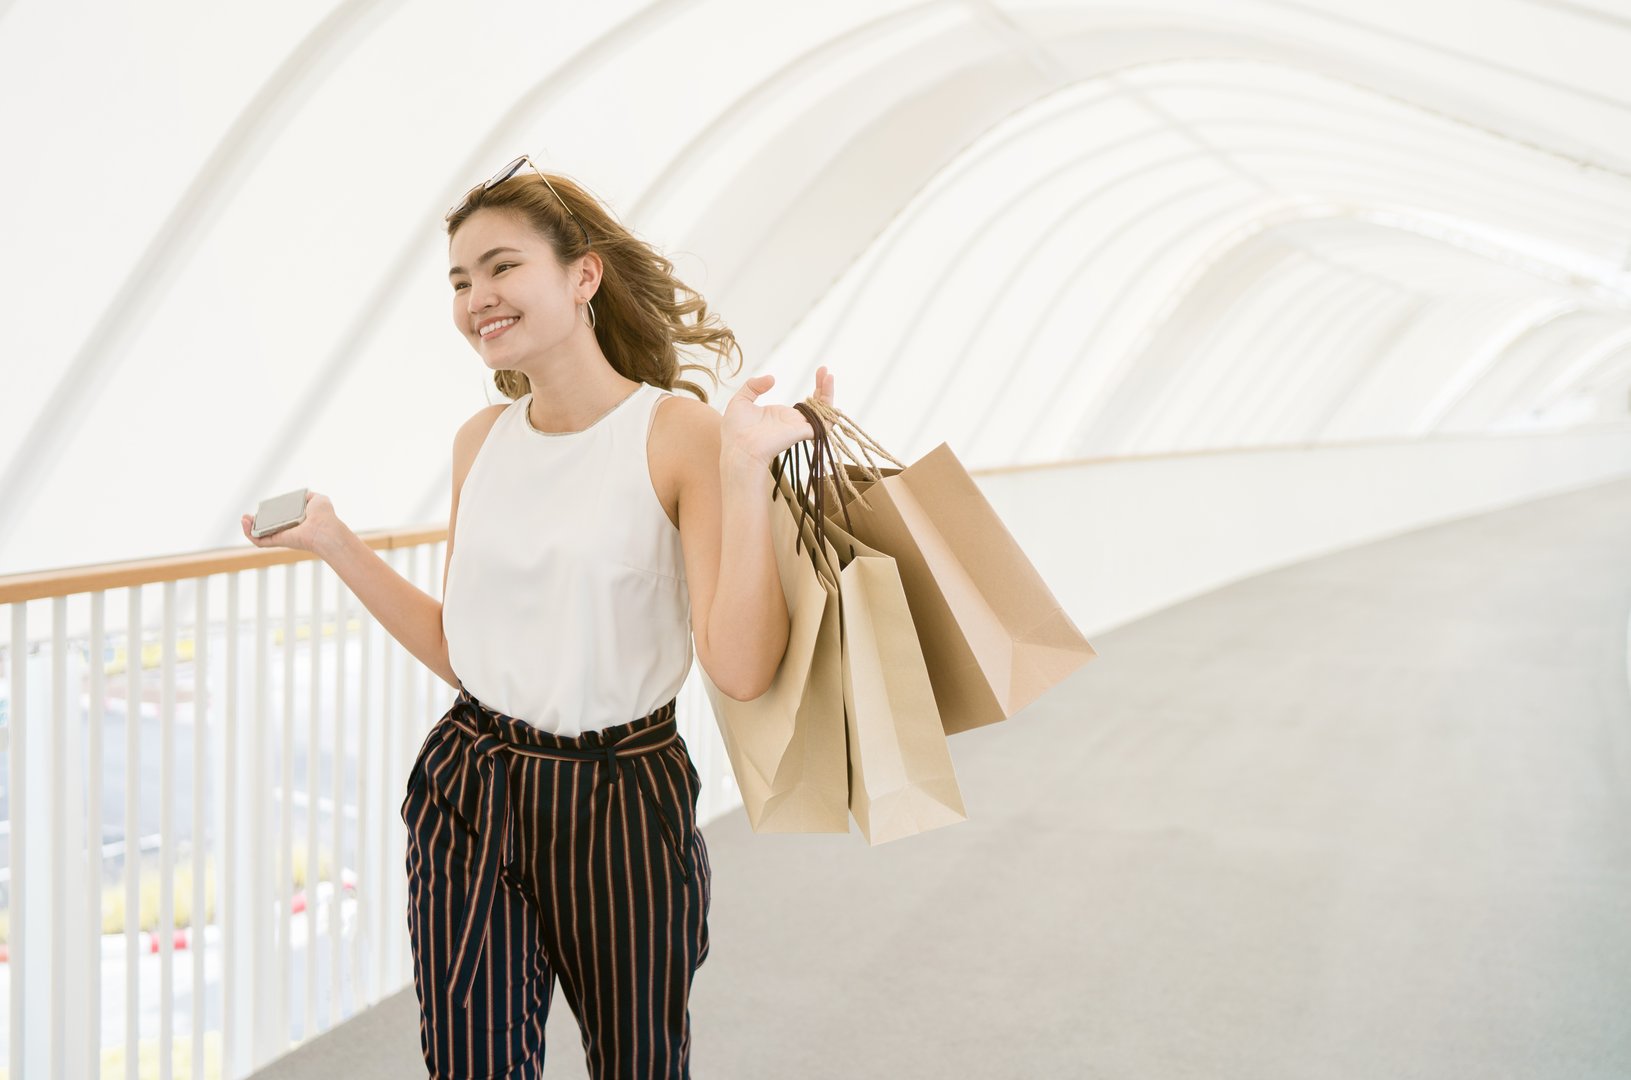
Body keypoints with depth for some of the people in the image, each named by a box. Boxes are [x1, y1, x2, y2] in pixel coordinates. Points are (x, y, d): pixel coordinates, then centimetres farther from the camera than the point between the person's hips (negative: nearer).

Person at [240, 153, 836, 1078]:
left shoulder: (680, 431, -12)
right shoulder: (482, 440, 5)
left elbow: (741, 670, -21)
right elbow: (457, 649, 12)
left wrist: (746, 471, -28)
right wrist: (333, 543, 8)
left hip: (622, 805, -3)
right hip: (470, 796, 4)